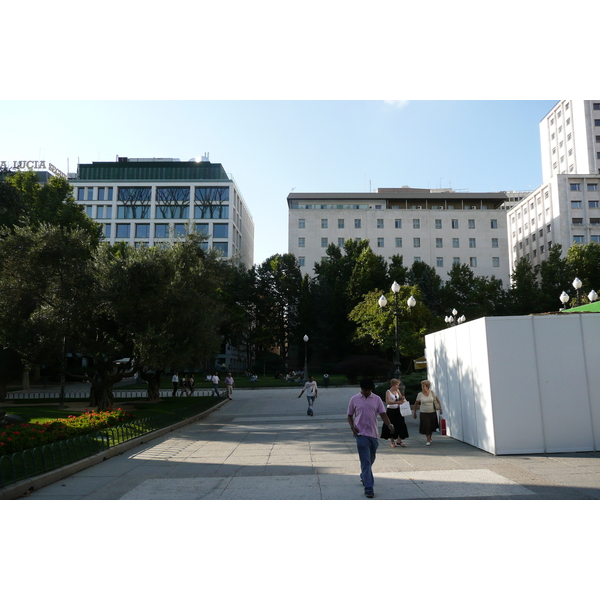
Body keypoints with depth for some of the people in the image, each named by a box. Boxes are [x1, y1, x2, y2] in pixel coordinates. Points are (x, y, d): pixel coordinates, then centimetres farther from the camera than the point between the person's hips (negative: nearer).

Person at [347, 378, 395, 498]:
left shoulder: (377, 399, 4)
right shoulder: (354, 399, -1)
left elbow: (383, 414, -2)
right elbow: (350, 416, 6)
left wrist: (389, 424, -20)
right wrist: (352, 426, -12)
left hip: (374, 434, 3)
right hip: (361, 434, -3)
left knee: (371, 460, 18)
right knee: (366, 462, -7)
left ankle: (363, 476, 43)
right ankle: (368, 488, -4)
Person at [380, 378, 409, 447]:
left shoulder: (398, 391, 4)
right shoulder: (388, 392, -12)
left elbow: (401, 398, 19)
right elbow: (388, 402, -24)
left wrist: (403, 398, -6)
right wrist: (397, 402, -34)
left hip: (398, 410, 5)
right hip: (390, 411, -5)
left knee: (400, 425, 4)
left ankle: (399, 441, 18)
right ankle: (392, 441, 19)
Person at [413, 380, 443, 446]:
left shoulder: (432, 392, -2)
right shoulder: (420, 394, -4)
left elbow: (438, 401, 9)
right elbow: (416, 404, 5)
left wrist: (440, 409, 6)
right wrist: (414, 413, 7)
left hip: (432, 413, 2)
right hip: (424, 413, -1)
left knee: (431, 426, 10)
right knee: (426, 427, -10)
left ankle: (430, 438, 36)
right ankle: (428, 441, 3)